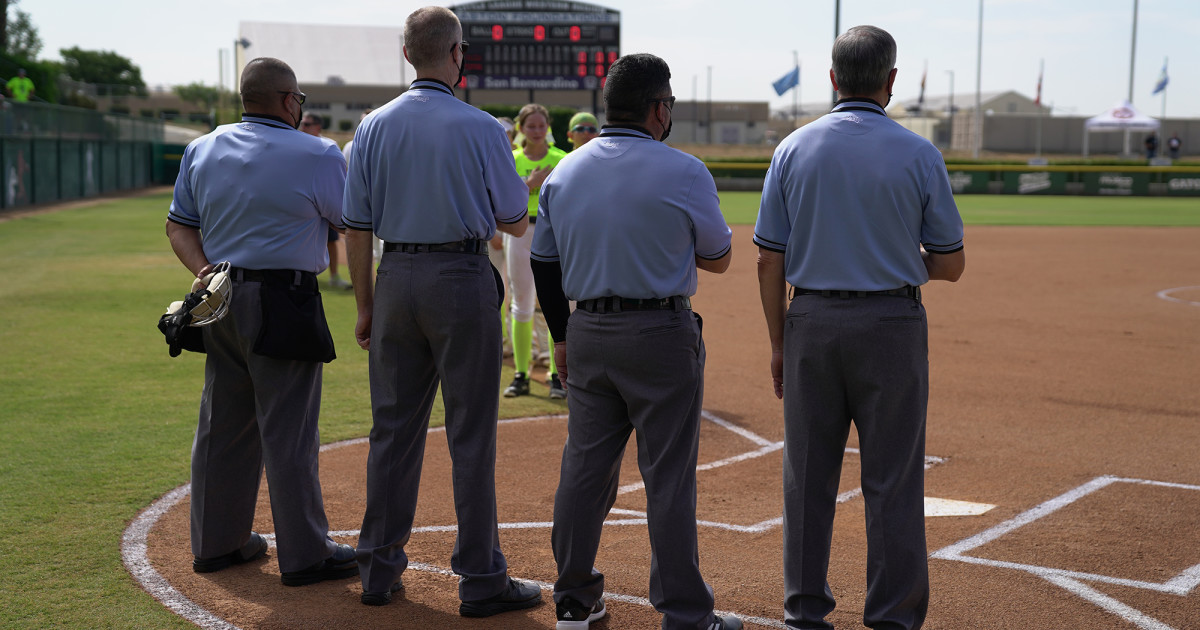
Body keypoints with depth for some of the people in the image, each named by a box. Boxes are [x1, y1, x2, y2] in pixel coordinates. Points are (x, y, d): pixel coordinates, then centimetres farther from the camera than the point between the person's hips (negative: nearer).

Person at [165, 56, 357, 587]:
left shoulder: (201, 150, 10)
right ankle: (304, 553, 6)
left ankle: (217, 542, 24)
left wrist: (203, 270, -1)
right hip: (284, 302, -6)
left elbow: (179, 225, 10)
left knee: (222, 422, 14)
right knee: (288, 431, -1)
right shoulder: (317, 156, -9)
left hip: (219, 300, 6)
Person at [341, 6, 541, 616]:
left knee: (393, 427, 11)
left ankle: (380, 567, 19)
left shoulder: (374, 126, 4)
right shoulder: (480, 127, -7)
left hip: (396, 278, 4)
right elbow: (515, 222, 0)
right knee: (471, 433, 0)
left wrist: (365, 306, 12)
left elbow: (357, 227, 4)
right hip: (462, 277, -4)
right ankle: (480, 578, 5)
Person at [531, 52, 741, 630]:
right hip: (661, 334, -5)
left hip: (586, 337, 5)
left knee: (584, 464, 13)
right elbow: (717, 259, 1)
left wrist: (561, 337, 20)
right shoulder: (684, 173, -10)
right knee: (668, 475, 1)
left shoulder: (563, 172, 6)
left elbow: (543, 263, 11)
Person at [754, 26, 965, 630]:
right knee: (892, 482, 5)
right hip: (891, 325, -2)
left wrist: (779, 343, 9)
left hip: (811, 323, 2)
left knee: (808, 476, 10)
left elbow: (769, 261, 1)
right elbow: (949, 265, -1)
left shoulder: (794, 149, 1)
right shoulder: (919, 154, -4)